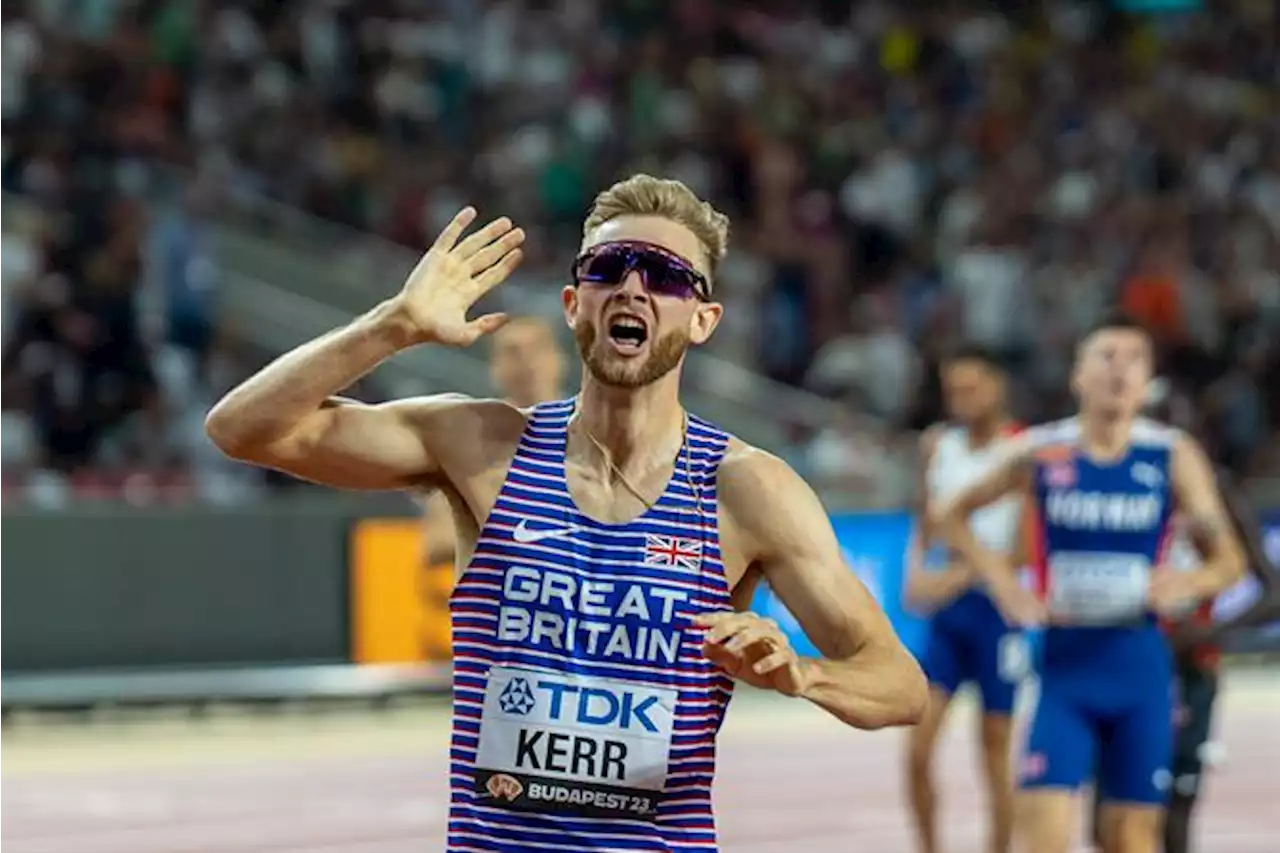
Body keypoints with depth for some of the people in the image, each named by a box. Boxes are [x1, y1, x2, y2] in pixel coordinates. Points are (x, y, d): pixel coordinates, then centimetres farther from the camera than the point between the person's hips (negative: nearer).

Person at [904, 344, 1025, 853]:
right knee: (918, 745, -5)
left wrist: (955, 578, -23)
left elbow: (1024, 550, -14)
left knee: (995, 751, 3)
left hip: (997, 606, -4)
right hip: (946, 608, 4)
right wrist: (915, 573, 1)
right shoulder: (936, 445, 8)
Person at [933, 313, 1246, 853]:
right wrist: (1002, 583, -3)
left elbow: (1229, 561, 3)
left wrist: (1186, 585, -19)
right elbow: (953, 518, 11)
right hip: (1065, 665, -1)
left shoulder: (1173, 458, -2)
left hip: (1140, 666, 1)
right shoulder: (1040, 454, -2)